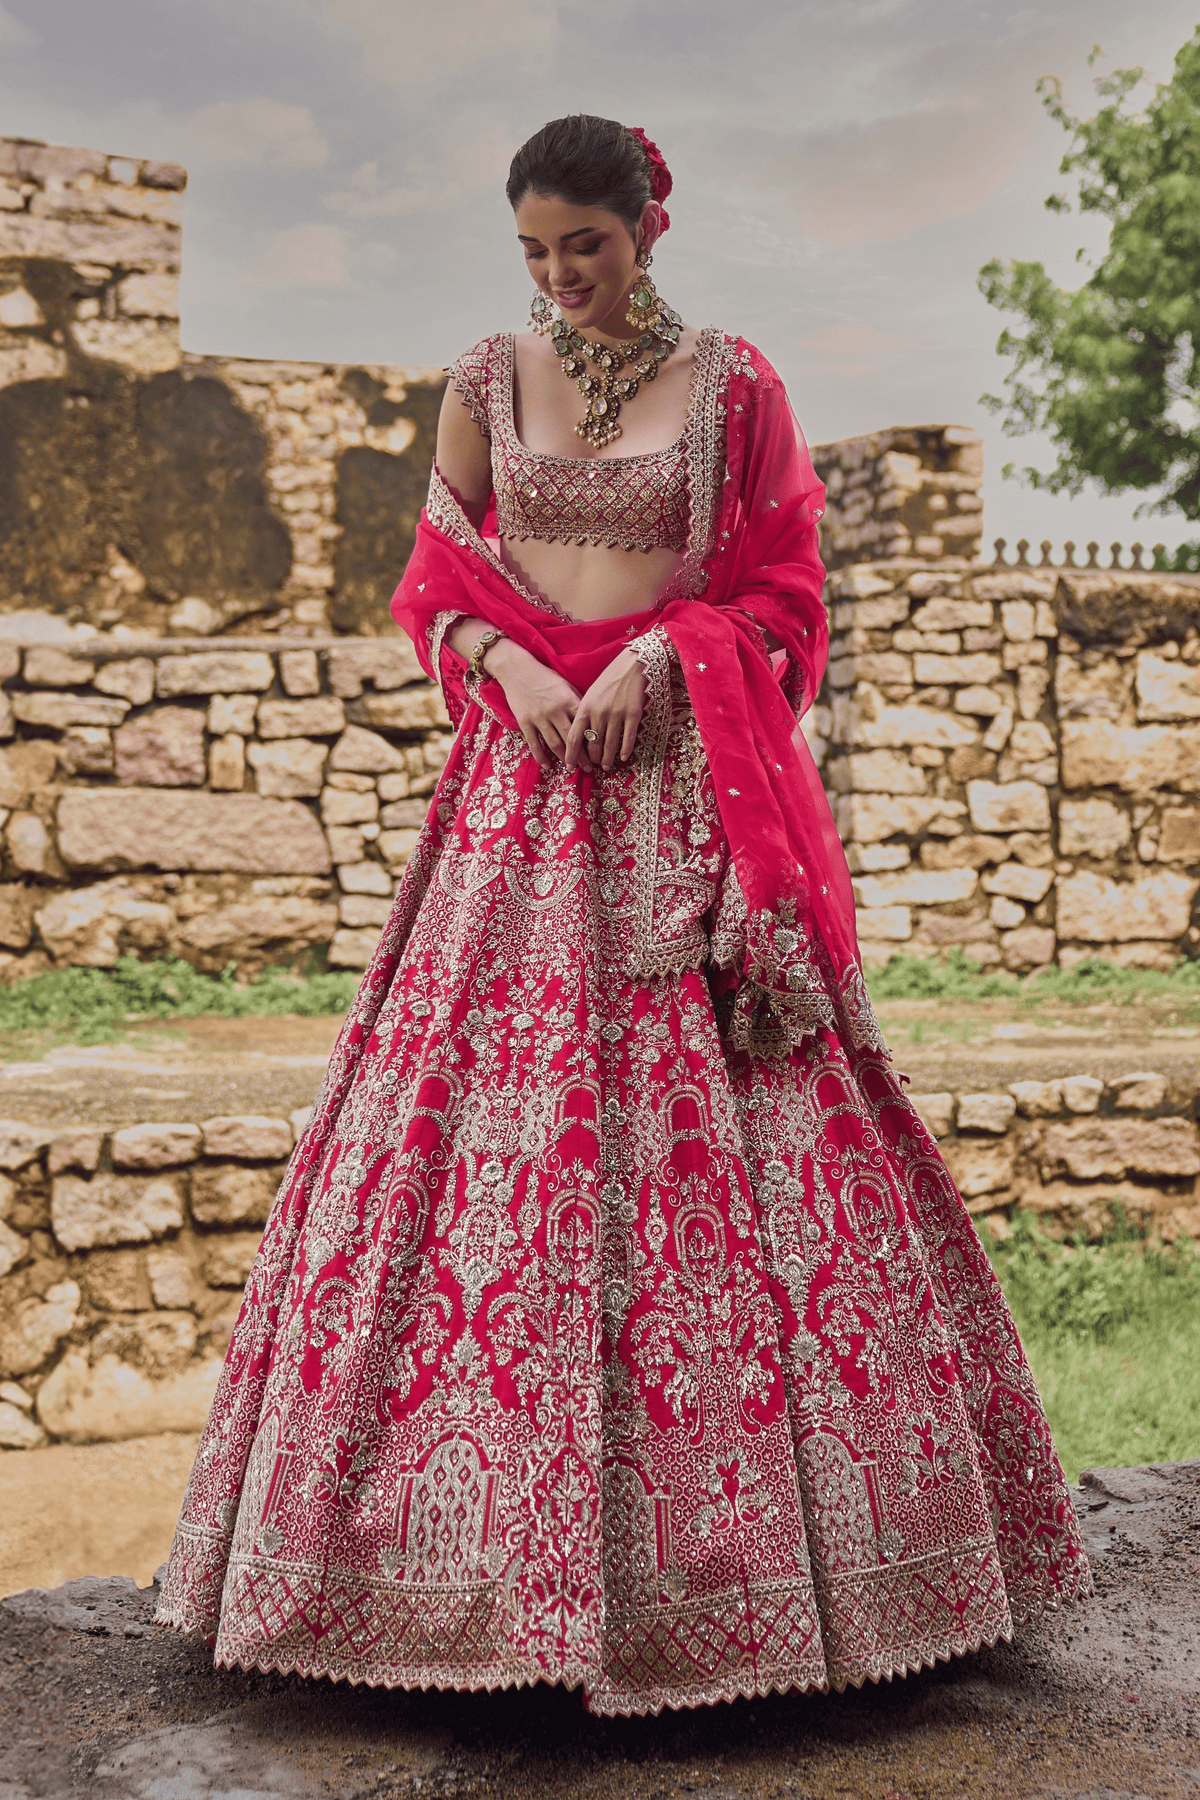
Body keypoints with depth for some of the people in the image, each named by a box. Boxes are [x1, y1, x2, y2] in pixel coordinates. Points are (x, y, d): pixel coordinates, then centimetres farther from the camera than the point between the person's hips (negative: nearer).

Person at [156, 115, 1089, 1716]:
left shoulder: (732, 382, 5)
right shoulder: (487, 381, 11)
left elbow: (779, 592, 5)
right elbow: (432, 584, 12)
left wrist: (661, 651, -11)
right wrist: (506, 661, -7)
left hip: (685, 782, -2)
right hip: (521, 774, 2)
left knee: (710, 1123, -5)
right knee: (485, 1114, -2)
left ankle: (725, 1534, 8)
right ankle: (496, 1531, 9)